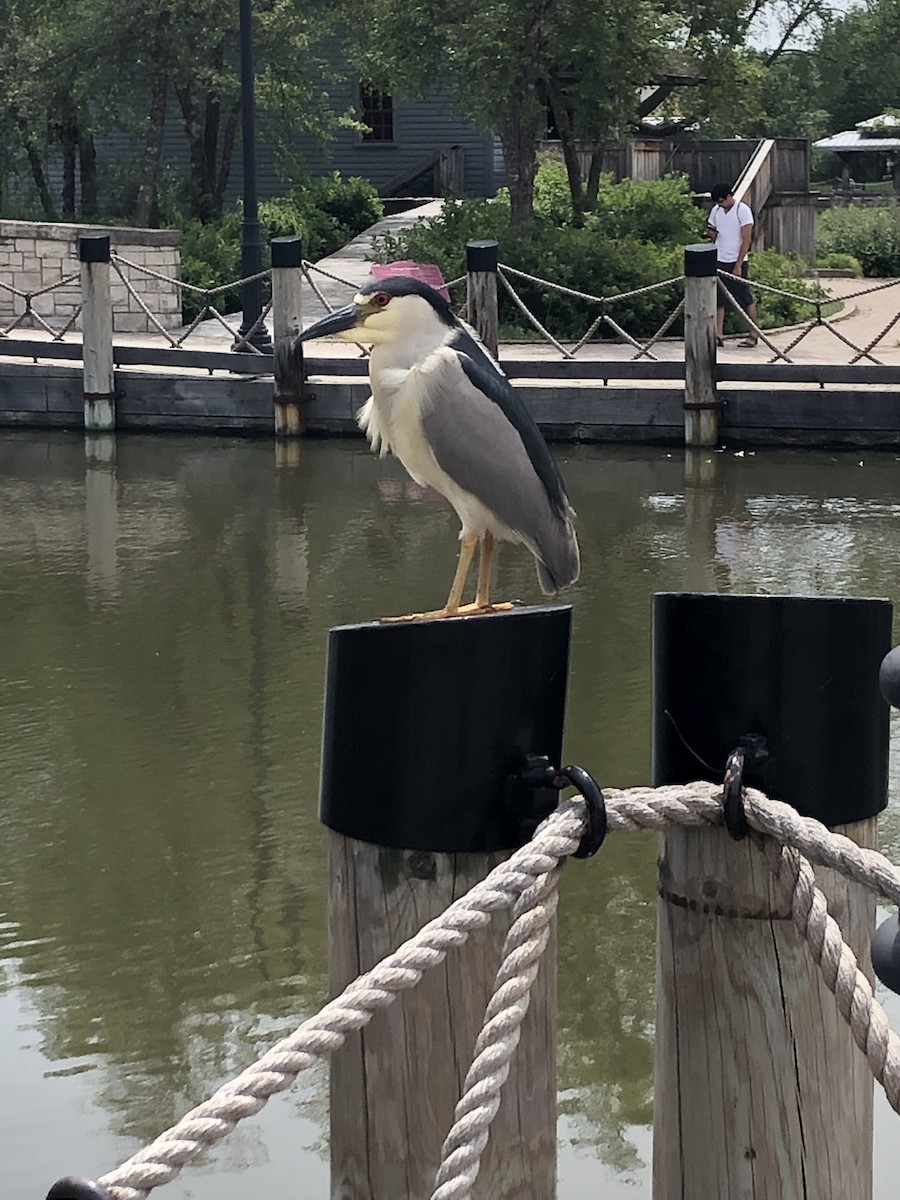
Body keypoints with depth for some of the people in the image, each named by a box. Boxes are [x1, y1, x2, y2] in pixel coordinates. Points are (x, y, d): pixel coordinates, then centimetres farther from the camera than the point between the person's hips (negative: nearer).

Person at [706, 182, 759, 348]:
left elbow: (747, 239, -11)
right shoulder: (716, 210, 9)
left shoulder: (742, 210, -9)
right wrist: (711, 234, -8)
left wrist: (738, 265, -16)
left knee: (746, 298, 0)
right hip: (718, 260, 6)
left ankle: (753, 335, 6)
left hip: (736, 261, -6)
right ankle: (718, 335, -3)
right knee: (718, 300, -1)